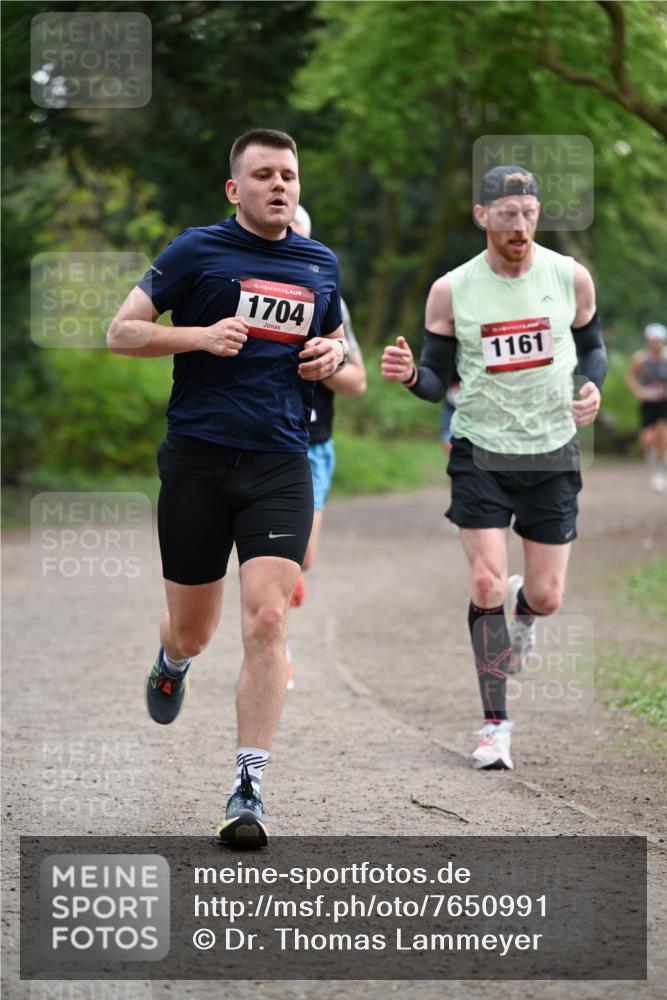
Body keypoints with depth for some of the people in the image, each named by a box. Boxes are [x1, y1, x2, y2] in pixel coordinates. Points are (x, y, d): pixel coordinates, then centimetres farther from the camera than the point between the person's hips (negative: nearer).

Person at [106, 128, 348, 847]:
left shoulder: (320, 264, 14)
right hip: (197, 458, -2)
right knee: (192, 630, 8)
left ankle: (249, 789, -10)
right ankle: (173, 662, 48)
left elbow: (336, 344, 30)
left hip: (281, 464, 2)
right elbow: (122, 332, 0)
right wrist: (202, 335, -14)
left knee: (265, 619, -14)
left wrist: (333, 356, 5)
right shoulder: (197, 250, 0)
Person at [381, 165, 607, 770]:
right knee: (486, 584, -12)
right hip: (481, 453, -1)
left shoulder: (570, 278, -4)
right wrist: (409, 375, -23)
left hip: (552, 454, 1)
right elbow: (439, 381, 0)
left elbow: (592, 345, 11)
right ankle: (496, 724, 0)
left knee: (546, 597, 3)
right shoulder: (451, 291, -7)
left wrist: (593, 386, -10)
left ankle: (520, 610, 43)